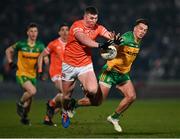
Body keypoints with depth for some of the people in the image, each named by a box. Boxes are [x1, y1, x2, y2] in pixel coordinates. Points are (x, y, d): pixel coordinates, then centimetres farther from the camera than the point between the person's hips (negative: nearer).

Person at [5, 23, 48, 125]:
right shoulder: (21, 44, -8)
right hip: (21, 74, -4)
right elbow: (8, 51, 9)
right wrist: (11, 62, 1)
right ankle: (20, 104, 0)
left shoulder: (40, 46, -2)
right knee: (32, 91, -28)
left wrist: (45, 60, -33)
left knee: (29, 99, 11)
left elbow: (45, 59, -11)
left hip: (33, 75, 4)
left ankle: (24, 117, 35)